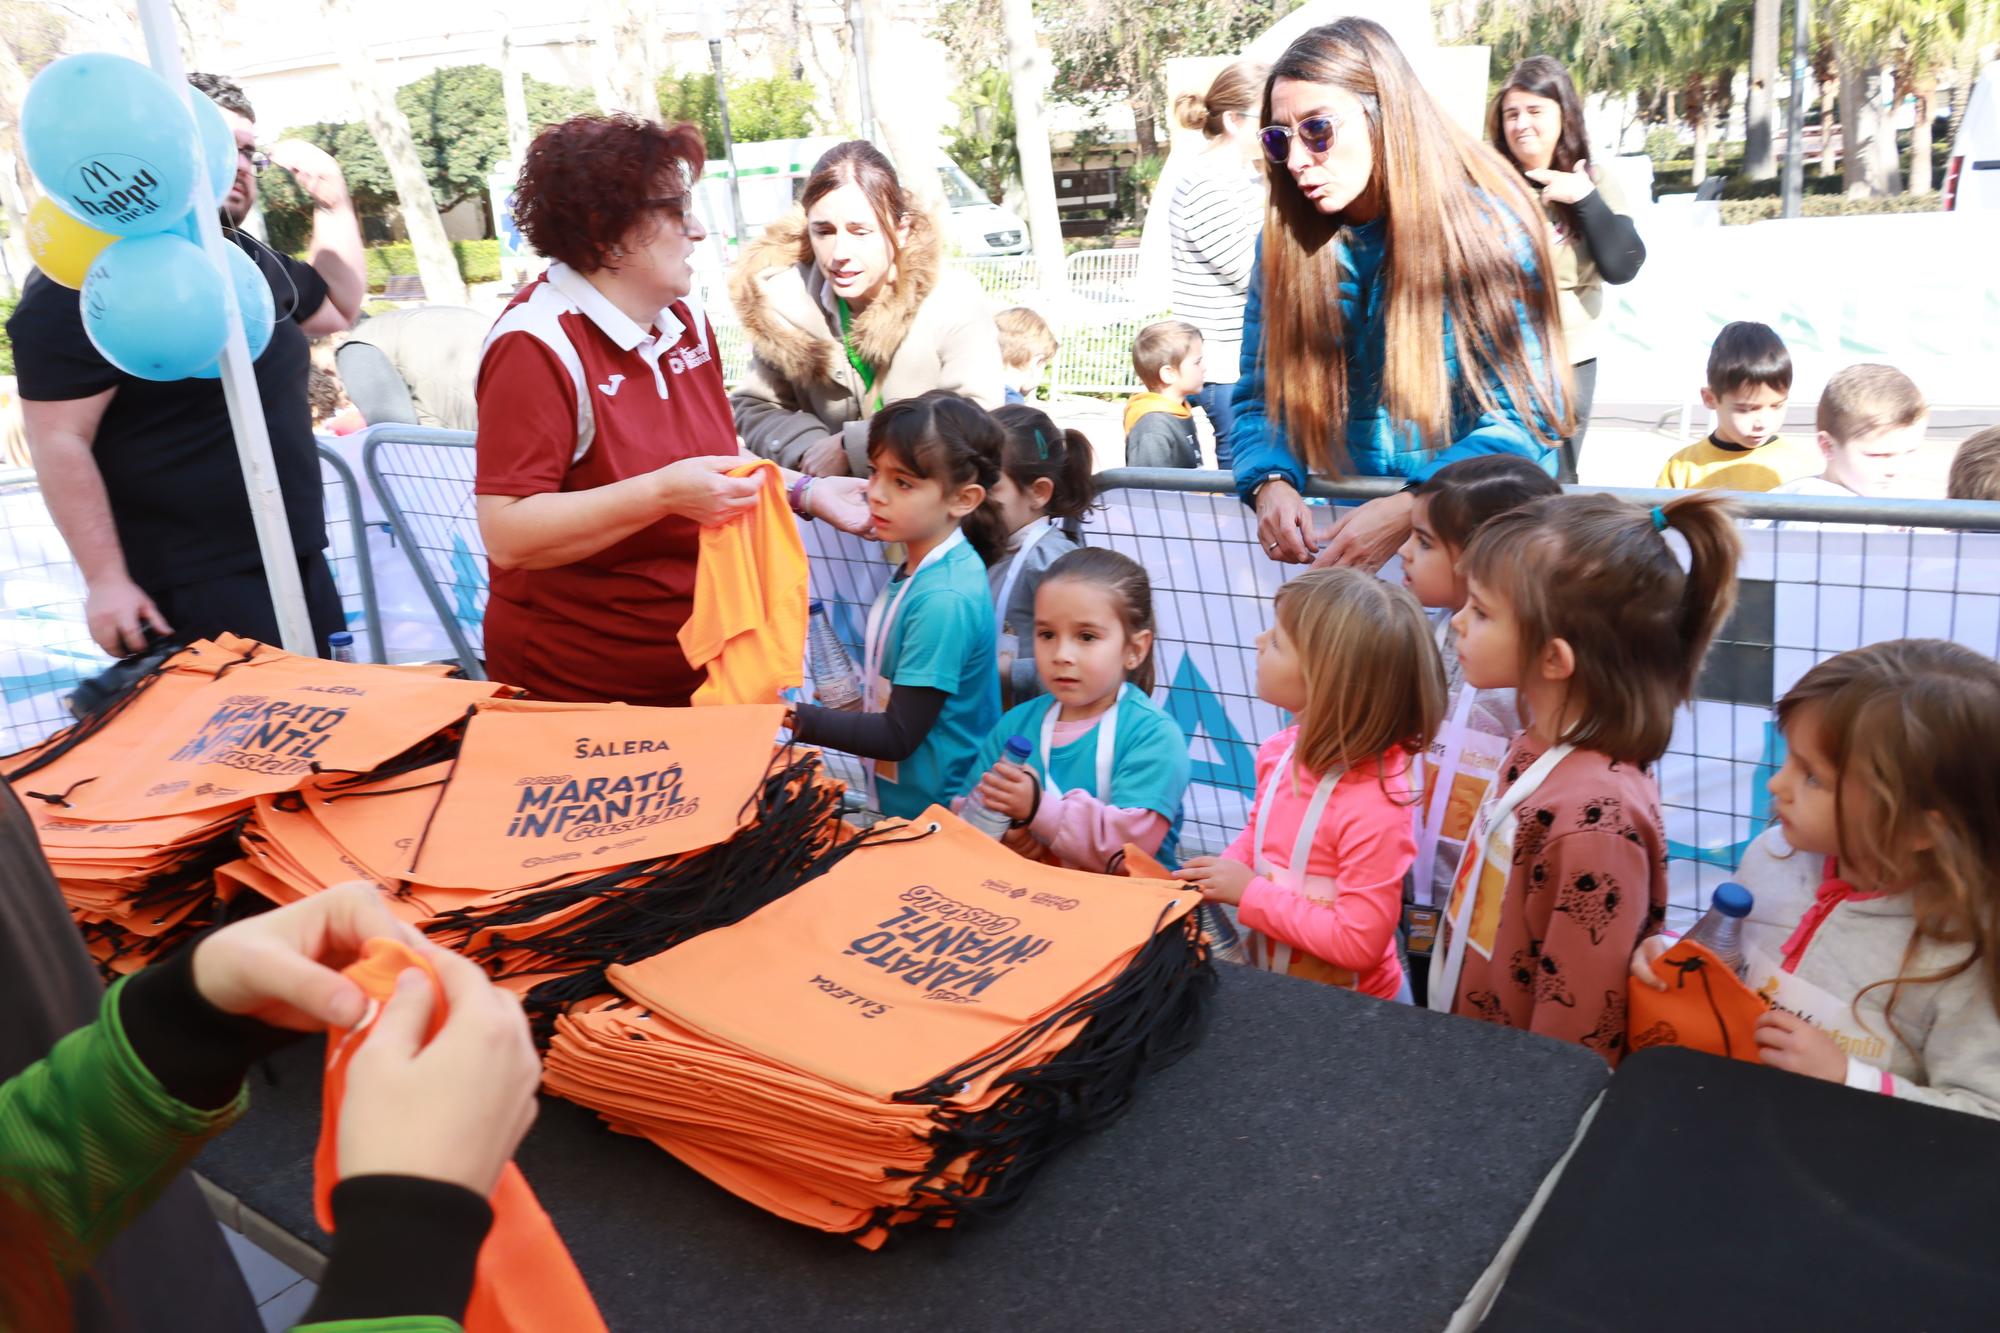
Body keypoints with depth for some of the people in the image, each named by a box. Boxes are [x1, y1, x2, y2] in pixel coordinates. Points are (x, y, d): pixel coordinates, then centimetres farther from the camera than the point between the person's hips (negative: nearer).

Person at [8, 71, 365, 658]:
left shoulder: (246, 258, 12)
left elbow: (338, 307, 30)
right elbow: (59, 442, -18)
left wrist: (333, 202, 16)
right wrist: (105, 581, -22)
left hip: (300, 564, 8)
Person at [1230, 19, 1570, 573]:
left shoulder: (1489, 222, -9)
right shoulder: (1288, 238, 0)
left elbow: (1525, 416, -13)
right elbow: (1259, 398, 3)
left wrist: (1408, 512, -29)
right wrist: (1272, 482, -19)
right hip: (1339, 518, 4)